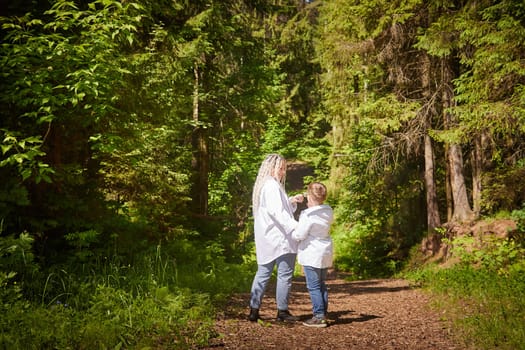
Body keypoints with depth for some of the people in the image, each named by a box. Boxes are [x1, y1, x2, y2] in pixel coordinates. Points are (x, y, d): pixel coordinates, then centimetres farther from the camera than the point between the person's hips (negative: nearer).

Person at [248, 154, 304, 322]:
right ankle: (282, 311, 8)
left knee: (262, 273, 11)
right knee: (285, 274, 1)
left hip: (266, 239, 10)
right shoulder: (272, 186, -14)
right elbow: (277, 212, -25)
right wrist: (296, 227, -31)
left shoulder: (262, 186, 17)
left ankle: (254, 310, 11)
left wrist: (292, 201, 10)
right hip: (279, 238, -10)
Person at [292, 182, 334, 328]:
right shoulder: (328, 212, 3)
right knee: (321, 284, 17)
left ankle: (319, 316, -1)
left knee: (313, 286, -2)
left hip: (312, 255, -8)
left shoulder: (308, 215, -19)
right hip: (326, 254, 8)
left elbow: (299, 235, -16)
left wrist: (291, 233, 4)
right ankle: (323, 313, 21)